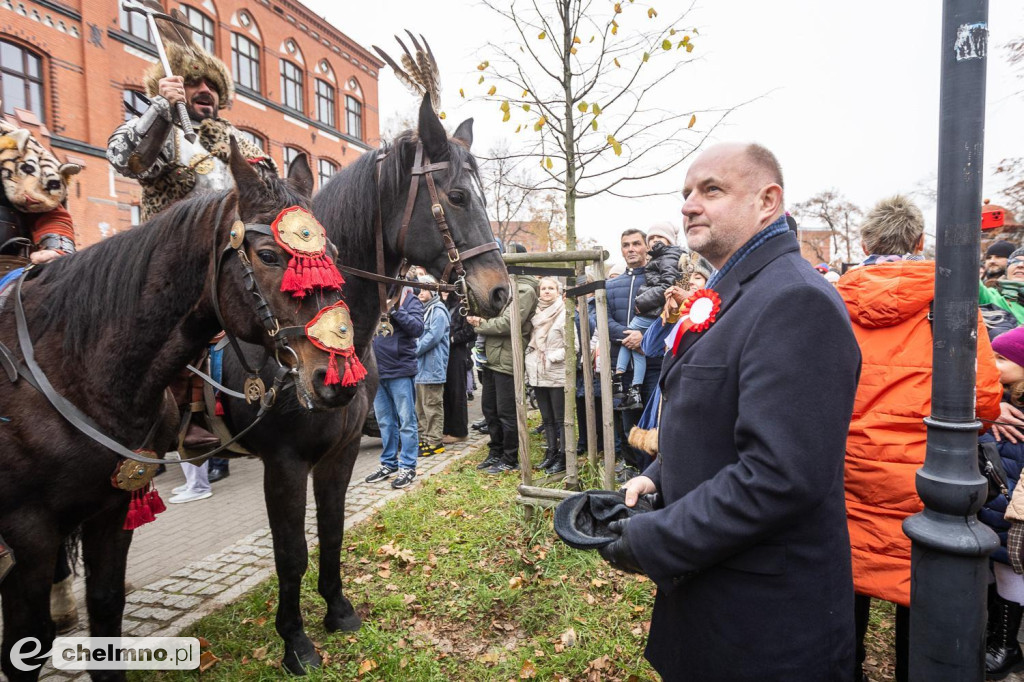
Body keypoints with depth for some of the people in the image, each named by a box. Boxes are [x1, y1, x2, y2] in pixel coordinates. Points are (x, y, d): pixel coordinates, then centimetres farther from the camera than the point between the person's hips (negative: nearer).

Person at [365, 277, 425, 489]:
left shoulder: (409, 299, -2)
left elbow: (418, 328, -14)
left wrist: (397, 309, -20)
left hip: (400, 370, -5)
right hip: (377, 370, 5)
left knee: (406, 421, 2)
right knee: (385, 422, 15)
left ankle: (407, 467, 11)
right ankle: (388, 463, 28)